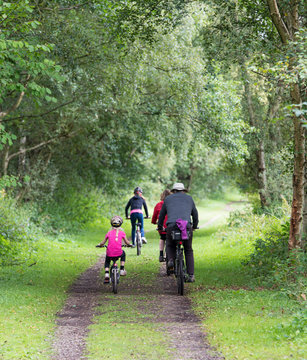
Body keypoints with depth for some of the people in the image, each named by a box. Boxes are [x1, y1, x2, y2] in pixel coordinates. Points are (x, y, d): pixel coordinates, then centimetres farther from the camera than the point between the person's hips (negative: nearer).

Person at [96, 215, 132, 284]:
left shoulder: (109, 233, 5)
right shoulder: (122, 233, 3)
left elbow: (102, 243, 8)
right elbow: (127, 243, 5)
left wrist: (99, 245, 29)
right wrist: (129, 245, 27)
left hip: (110, 254, 1)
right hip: (118, 253, -1)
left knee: (107, 262, 33)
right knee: (123, 254, 37)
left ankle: (106, 275, 9)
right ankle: (122, 270, 29)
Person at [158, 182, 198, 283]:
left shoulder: (168, 199, 24)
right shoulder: (189, 198, 25)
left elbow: (162, 215, 30)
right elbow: (195, 214, 33)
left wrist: (160, 227, 46)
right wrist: (195, 226, 50)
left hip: (171, 226, 0)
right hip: (187, 226, 0)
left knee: (170, 245, 27)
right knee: (188, 250, 16)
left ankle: (171, 260, -1)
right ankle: (191, 275, 9)